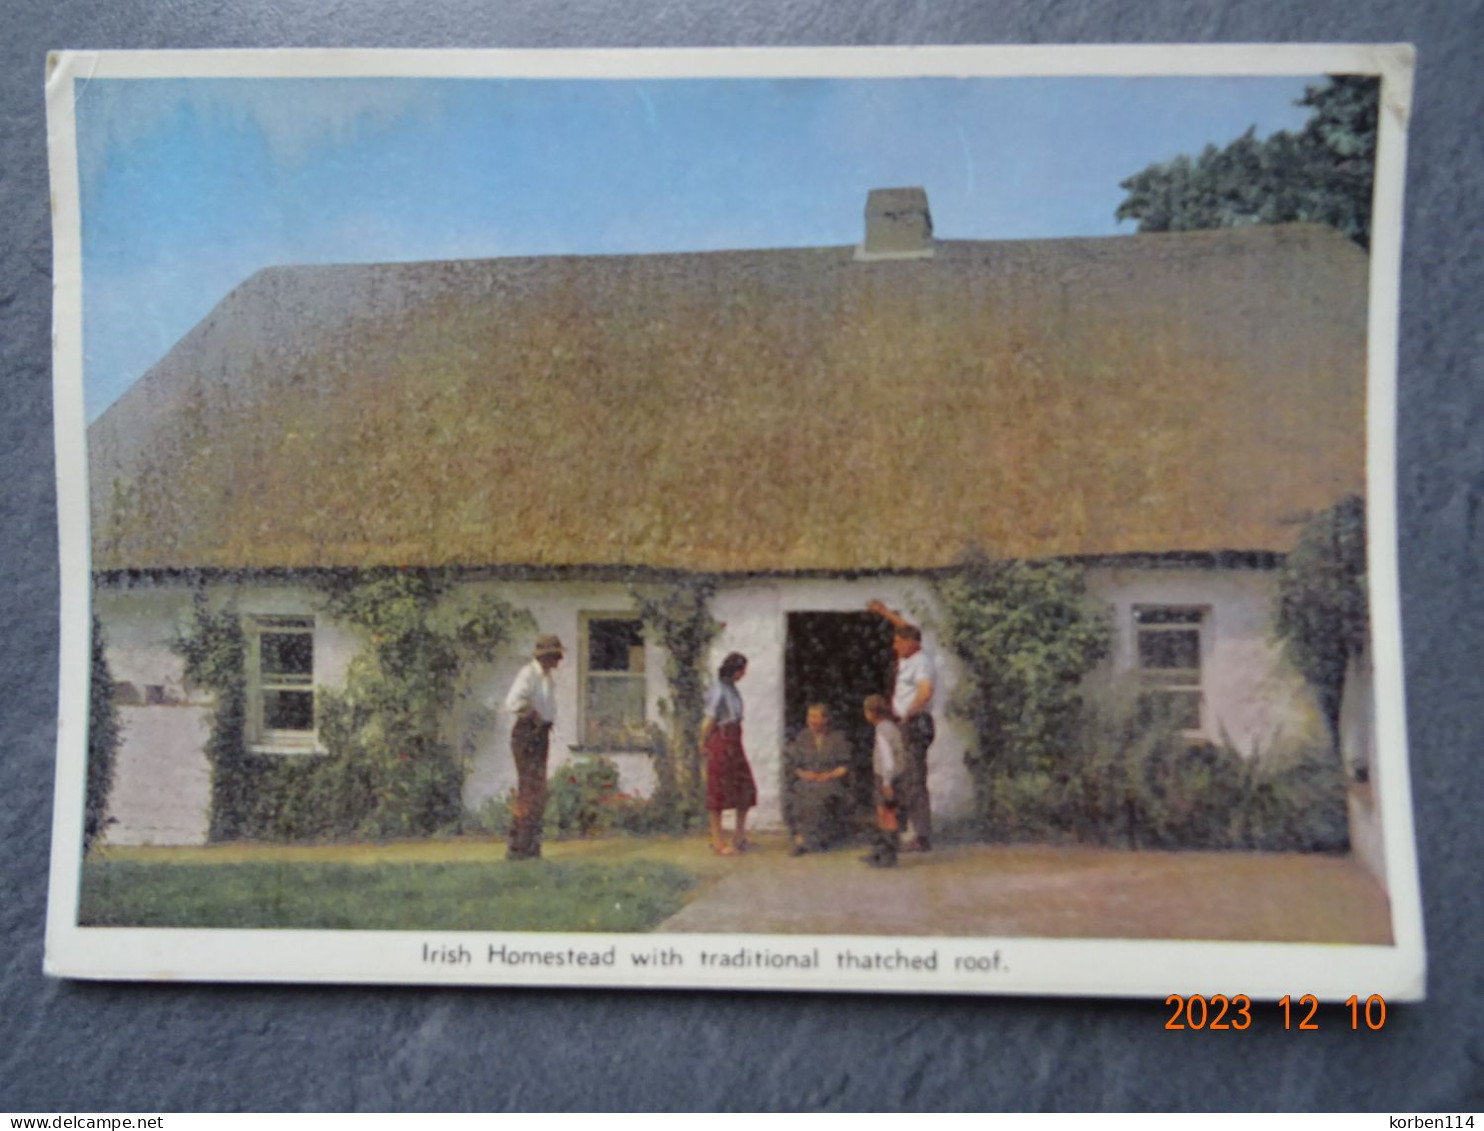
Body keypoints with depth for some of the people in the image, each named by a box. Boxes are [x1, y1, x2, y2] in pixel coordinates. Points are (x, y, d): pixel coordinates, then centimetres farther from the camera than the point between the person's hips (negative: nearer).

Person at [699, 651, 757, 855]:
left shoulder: (731, 687, 9)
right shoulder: (719, 690, -18)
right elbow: (708, 722, -14)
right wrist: (704, 745, -2)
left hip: (734, 743, 9)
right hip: (721, 743, -9)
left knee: (746, 787, 11)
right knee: (719, 791, 1)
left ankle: (740, 835, 22)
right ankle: (717, 841, 10)